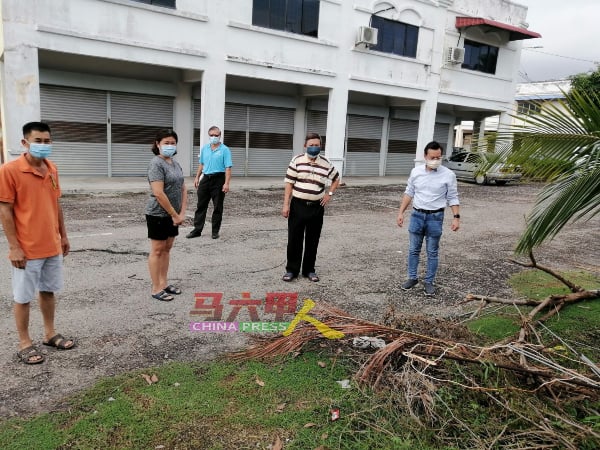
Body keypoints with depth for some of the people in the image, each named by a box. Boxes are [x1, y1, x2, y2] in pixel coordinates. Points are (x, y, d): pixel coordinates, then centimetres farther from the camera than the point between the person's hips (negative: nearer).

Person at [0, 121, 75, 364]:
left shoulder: (52, 169, 6)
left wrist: (63, 235, 13)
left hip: (52, 246, 6)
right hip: (27, 249, -6)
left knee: (48, 290, 17)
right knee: (23, 297, 7)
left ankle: (50, 333, 31)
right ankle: (24, 343, 21)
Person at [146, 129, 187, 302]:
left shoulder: (175, 164, 10)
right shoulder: (156, 164, -15)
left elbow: (183, 189, 10)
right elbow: (158, 193, -23)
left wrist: (182, 213, -1)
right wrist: (175, 215, -19)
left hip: (172, 215, 8)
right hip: (159, 215, -8)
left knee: (167, 249, 15)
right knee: (157, 250, 0)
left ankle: (164, 283, 26)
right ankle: (156, 289, 9)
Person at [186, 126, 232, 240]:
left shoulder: (225, 150, -6)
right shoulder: (204, 149, 11)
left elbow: (228, 168, -12)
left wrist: (226, 183, -20)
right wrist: (197, 178, 14)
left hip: (218, 179, -5)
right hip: (205, 178, 5)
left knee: (217, 207, 3)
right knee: (201, 205, 7)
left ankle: (215, 231, 13)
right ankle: (197, 230, 14)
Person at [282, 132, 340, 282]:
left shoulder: (326, 164, 3)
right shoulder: (297, 160, -2)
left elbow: (336, 179, 21)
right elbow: (289, 183, -3)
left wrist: (329, 194, 8)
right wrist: (286, 204, -8)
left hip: (317, 208, 2)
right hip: (298, 206, -2)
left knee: (313, 241, 9)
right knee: (294, 239, 4)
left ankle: (309, 270, 23)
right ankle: (291, 270, 16)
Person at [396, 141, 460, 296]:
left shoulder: (448, 175, -8)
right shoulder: (416, 171, 0)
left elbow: (452, 198, -3)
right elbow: (409, 193, 7)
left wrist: (456, 217, -11)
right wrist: (401, 212, 4)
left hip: (435, 217, -2)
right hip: (417, 215, 3)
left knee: (432, 252, 7)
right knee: (413, 250, 10)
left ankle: (429, 281, 18)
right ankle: (412, 278, 24)